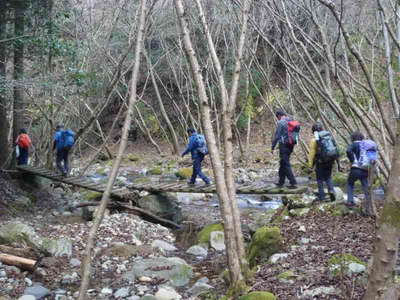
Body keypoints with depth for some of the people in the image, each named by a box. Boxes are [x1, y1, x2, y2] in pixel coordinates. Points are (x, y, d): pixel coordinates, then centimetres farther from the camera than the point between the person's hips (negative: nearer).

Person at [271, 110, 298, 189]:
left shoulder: (281, 122, -13)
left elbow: (276, 136, -14)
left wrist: (273, 147, -8)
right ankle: (281, 182, 23)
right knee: (283, 163, 17)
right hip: (291, 145, 8)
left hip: (284, 145, -8)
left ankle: (293, 183, -8)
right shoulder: (292, 121, 9)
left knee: (286, 164, -4)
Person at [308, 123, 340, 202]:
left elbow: (312, 153, -11)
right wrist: (338, 162, 13)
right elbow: (336, 149, 8)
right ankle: (331, 190, 0)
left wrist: (310, 165, -8)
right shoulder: (330, 136, 7)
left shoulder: (314, 140, -7)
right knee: (328, 177, 22)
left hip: (321, 162, -4)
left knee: (320, 179, 11)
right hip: (330, 160, 4)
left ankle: (321, 197, 12)